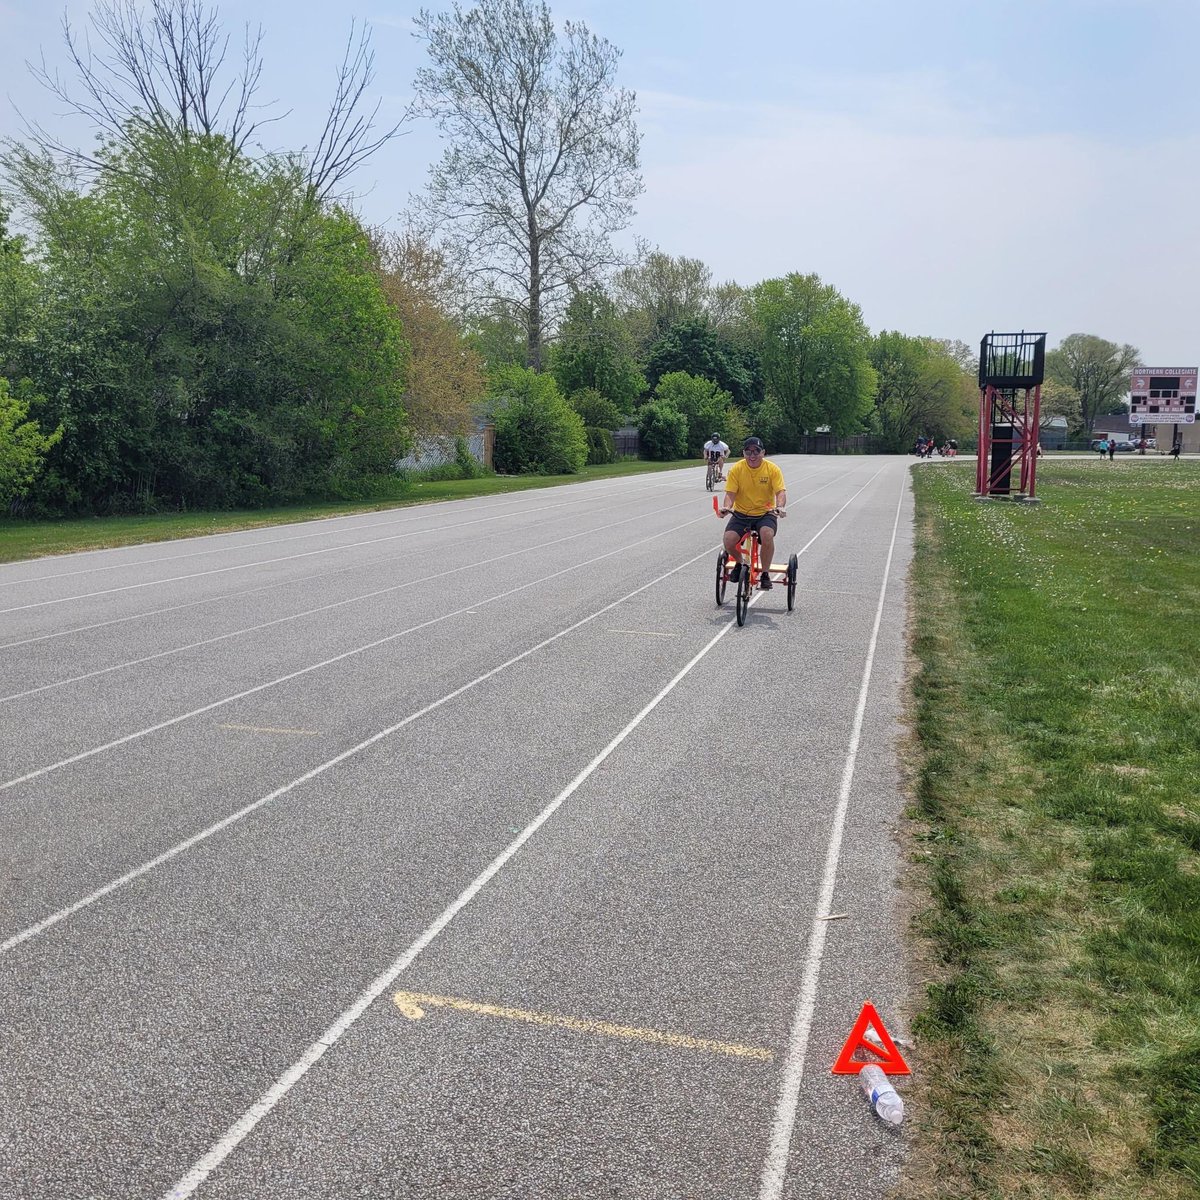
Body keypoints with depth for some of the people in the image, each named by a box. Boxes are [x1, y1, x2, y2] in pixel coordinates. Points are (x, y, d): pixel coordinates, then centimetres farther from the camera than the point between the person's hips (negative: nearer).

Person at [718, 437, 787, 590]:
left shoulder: (772, 469, -6)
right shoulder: (736, 469, -5)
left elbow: (781, 491, -13)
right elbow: (730, 493, -8)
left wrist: (780, 506, -34)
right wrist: (727, 507, -29)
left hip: (765, 514, -1)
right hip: (741, 514, 1)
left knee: (767, 535, -34)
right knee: (729, 540, -25)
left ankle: (765, 574, -11)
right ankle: (740, 563, 12)